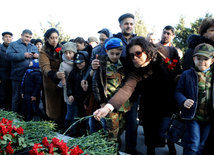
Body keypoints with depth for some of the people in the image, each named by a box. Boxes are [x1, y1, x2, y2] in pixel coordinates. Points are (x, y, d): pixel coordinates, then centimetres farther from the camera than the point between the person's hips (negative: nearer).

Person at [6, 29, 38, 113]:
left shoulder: (34, 47, 18)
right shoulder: (13, 45, 4)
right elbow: (9, 55, -13)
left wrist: (37, 56, -6)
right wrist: (23, 55, -20)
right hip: (18, 77, -4)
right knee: (17, 97, 3)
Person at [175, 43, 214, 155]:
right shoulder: (187, 74, -6)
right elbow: (178, 91, -4)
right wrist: (183, 101, -23)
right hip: (192, 116, -3)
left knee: (202, 145, 16)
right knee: (193, 145, -1)